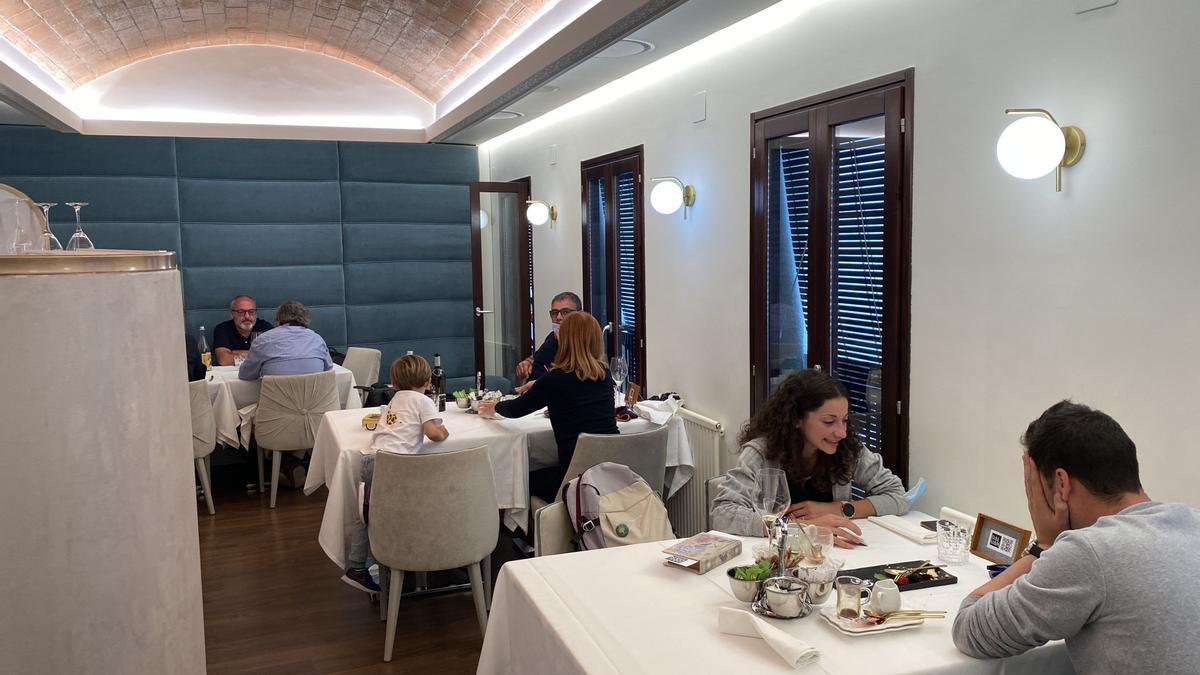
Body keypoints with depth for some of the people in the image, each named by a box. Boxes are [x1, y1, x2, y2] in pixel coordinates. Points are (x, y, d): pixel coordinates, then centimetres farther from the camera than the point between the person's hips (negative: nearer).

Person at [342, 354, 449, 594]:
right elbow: (433, 433, -4)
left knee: (368, 515, 17)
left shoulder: (397, 399, 27)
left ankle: (357, 567, 20)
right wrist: (443, 432, 16)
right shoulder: (423, 401, 6)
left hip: (371, 458, 8)